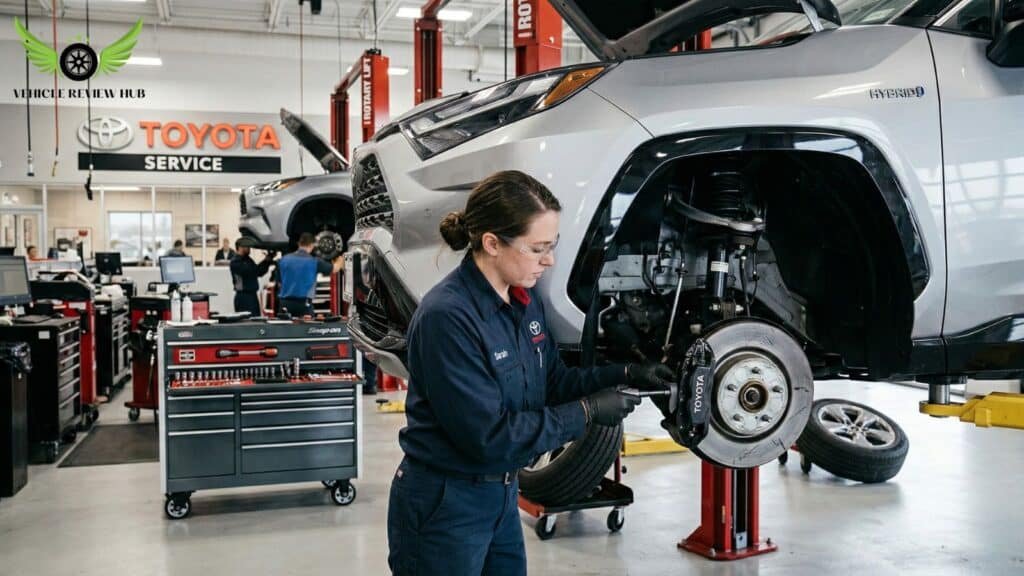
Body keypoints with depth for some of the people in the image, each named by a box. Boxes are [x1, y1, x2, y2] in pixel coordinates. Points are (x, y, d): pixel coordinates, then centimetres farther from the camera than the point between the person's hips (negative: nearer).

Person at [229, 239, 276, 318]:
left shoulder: (248, 259, 14)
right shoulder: (235, 262, -12)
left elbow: (259, 272, 14)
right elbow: (251, 271, -24)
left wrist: (268, 261, 1)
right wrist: (266, 261, -22)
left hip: (253, 295, 9)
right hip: (243, 296, -9)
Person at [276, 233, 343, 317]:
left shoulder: (284, 260, 5)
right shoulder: (314, 261, -4)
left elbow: (279, 283, 12)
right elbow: (334, 269, 11)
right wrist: (340, 260, 32)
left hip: (285, 302, 4)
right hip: (303, 302, -4)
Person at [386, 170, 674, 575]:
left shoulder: (525, 301, 0)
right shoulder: (446, 317, -26)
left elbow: (552, 381, 11)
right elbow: (488, 436, -26)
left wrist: (624, 374, -3)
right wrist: (587, 412, -21)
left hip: (502, 495, 8)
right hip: (443, 506, -8)